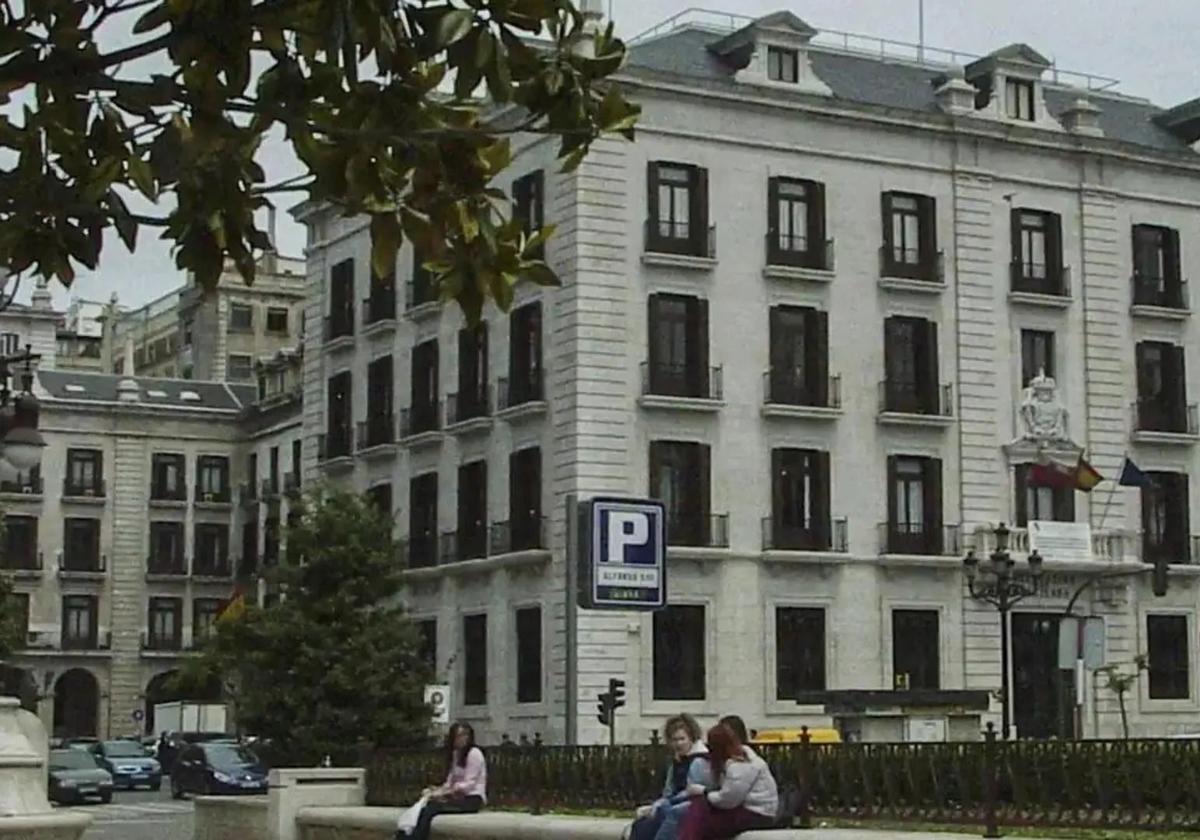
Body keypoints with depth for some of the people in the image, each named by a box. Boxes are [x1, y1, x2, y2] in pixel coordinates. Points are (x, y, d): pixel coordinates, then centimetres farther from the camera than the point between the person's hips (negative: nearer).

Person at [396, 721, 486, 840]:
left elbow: (469, 784, -15)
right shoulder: (456, 754, 18)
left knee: (430, 809, -25)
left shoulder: (474, 753, -7)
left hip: (472, 798, -7)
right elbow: (450, 781, 14)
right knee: (425, 805, -16)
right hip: (459, 796, 7)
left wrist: (443, 793, -19)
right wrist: (438, 790, -6)